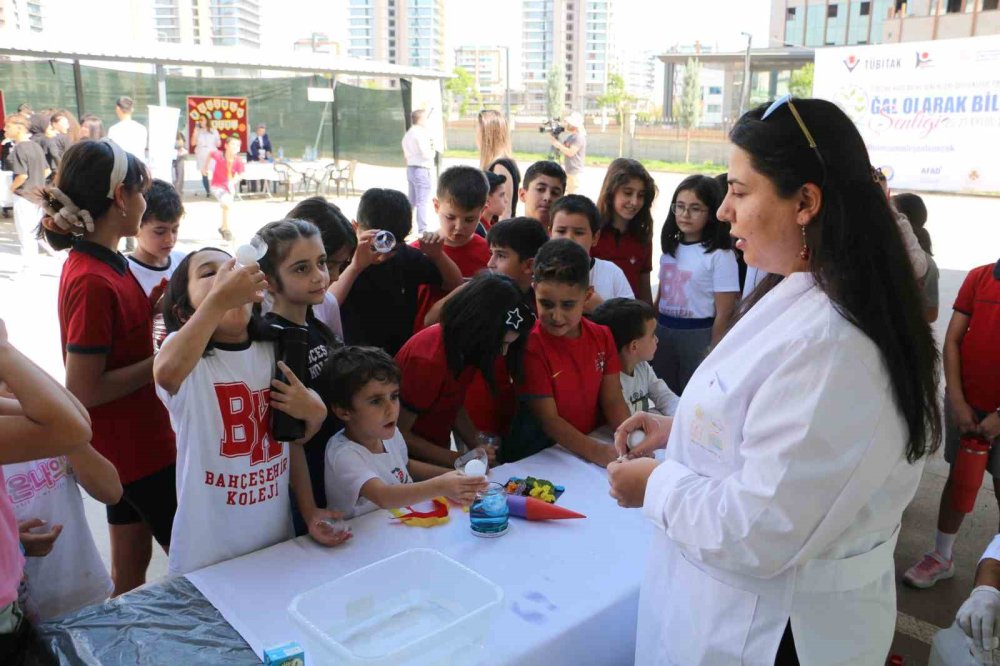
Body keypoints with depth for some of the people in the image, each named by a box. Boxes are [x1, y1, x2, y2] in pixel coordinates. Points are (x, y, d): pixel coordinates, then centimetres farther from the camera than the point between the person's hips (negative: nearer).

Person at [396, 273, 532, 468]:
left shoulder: (464, 348, -4)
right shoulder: (429, 361, -27)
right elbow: (399, 433, -19)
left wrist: (478, 446, -5)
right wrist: (460, 459, -19)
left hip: (438, 454, 7)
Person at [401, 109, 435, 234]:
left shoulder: (408, 134, 15)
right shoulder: (421, 133, -14)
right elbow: (426, 154, -19)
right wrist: (432, 150, 1)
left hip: (410, 168, 9)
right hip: (421, 169, -9)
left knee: (411, 201, 17)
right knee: (422, 202, -8)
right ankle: (422, 230, -9)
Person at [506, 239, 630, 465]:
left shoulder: (602, 337, 3)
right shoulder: (530, 346, -15)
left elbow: (613, 401, 2)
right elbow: (548, 420, -15)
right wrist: (599, 453, -26)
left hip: (595, 440, 4)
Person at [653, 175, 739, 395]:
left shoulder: (720, 255, -11)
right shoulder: (670, 247, 8)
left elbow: (724, 314, -12)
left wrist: (713, 354, -12)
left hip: (698, 336, -5)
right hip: (662, 333, 6)